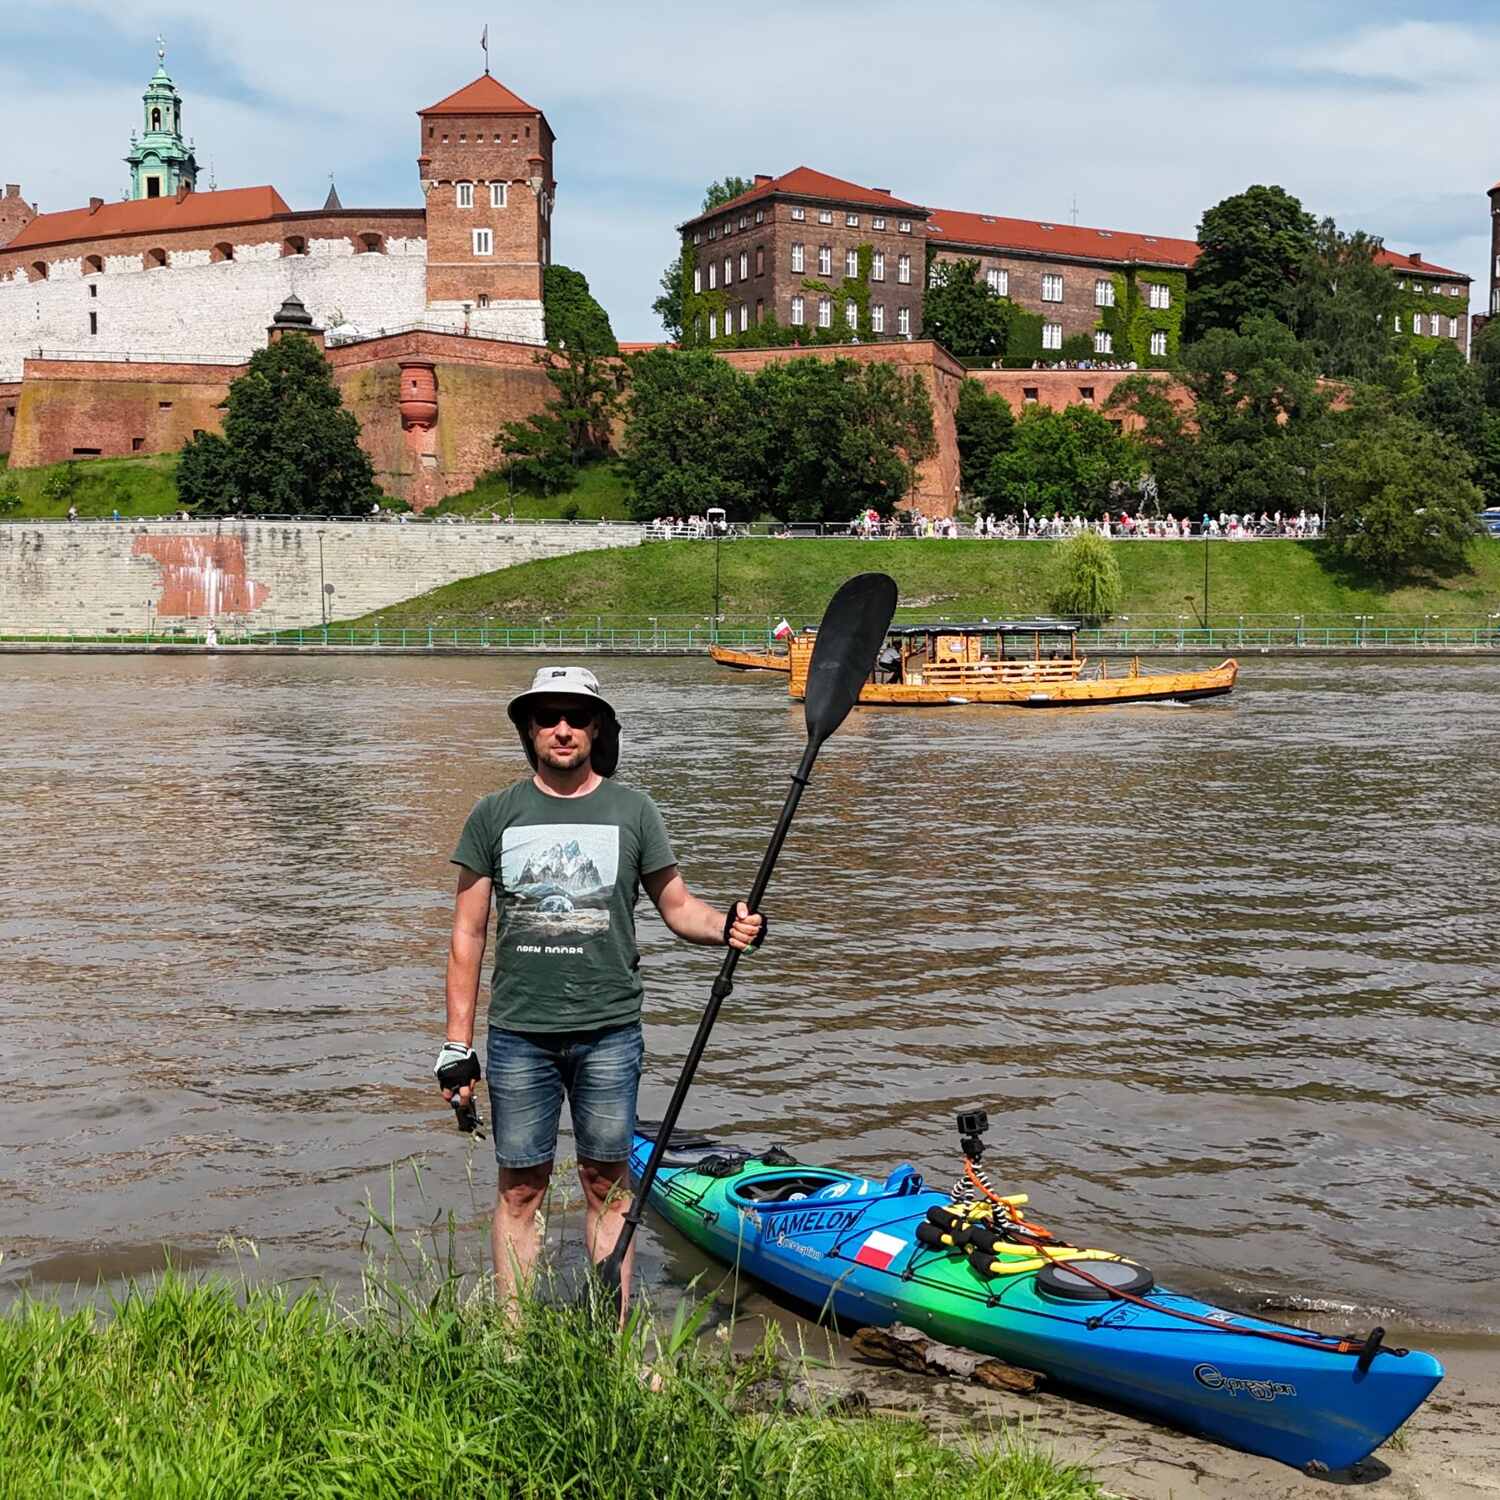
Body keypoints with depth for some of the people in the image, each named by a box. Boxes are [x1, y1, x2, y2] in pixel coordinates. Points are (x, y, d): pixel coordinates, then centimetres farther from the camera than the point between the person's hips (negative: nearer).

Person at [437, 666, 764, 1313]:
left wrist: (725, 926, -14)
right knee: (520, 1188, 6)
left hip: (609, 1031, 0)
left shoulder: (631, 810, 5)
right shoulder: (495, 815, 4)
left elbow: (677, 905, 9)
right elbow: (467, 935, 6)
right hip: (519, 1034, 0)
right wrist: (457, 1043, 2)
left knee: (607, 1185, 7)